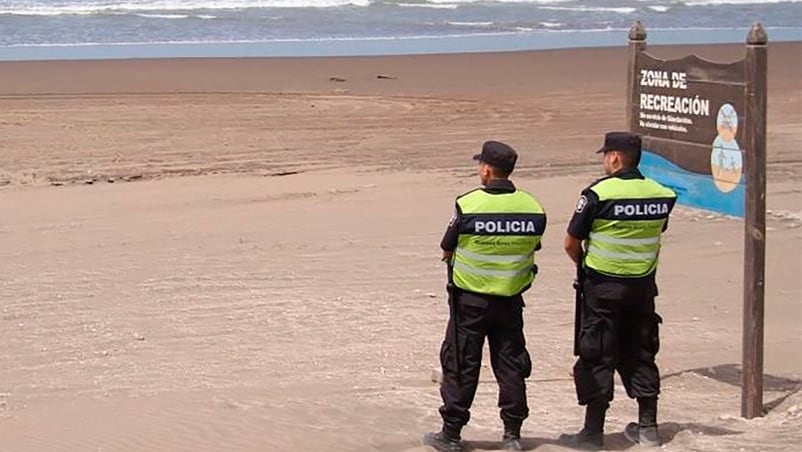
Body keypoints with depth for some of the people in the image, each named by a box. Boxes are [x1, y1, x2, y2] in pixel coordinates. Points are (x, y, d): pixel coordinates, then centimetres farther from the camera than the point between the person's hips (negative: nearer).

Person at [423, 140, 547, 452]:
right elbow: (532, 248, 5)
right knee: (510, 363, 12)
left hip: (470, 299, -3)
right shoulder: (533, 208, -5)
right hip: (511, 298, 3)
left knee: (461, 364, 6)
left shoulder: (467, 205, -16)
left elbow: (447, 252, -7)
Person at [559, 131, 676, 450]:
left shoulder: (598, 194, -16)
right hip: (643, 286, 5)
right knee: (640, 354, 16)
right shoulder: (661, 195, 0)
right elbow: (655, 238, 11)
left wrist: (585, 266, 10)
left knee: (596, 358, 3)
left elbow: (571, 244, -9)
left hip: (603, 286, -5)